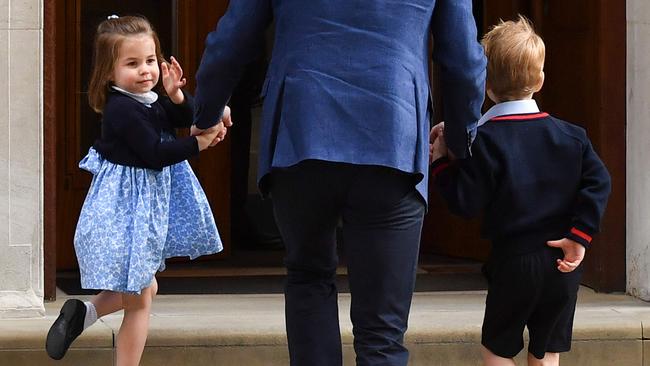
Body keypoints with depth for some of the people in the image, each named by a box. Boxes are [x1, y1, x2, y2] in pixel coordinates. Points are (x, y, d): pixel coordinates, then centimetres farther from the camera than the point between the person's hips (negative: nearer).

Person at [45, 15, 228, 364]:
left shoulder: (149, 98, 5)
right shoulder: (122, 109, -21)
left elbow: (187, 118, 1)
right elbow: (155, 154, -25)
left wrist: (176, 96, -17)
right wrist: (199, 143, -23)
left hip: (148, 202, 9)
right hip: (126, 206, -9)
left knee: (145, 287, 21)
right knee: (139, 301, -1)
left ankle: (83, 312, 22)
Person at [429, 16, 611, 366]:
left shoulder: (485, 140, -12)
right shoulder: (570, 135, 2)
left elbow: (466, 202, -14)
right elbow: (598, 182, -3)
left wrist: (441, 163, -2)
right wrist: (580, 236, -3)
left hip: (514, 260, -4)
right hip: (562, 263, 4)